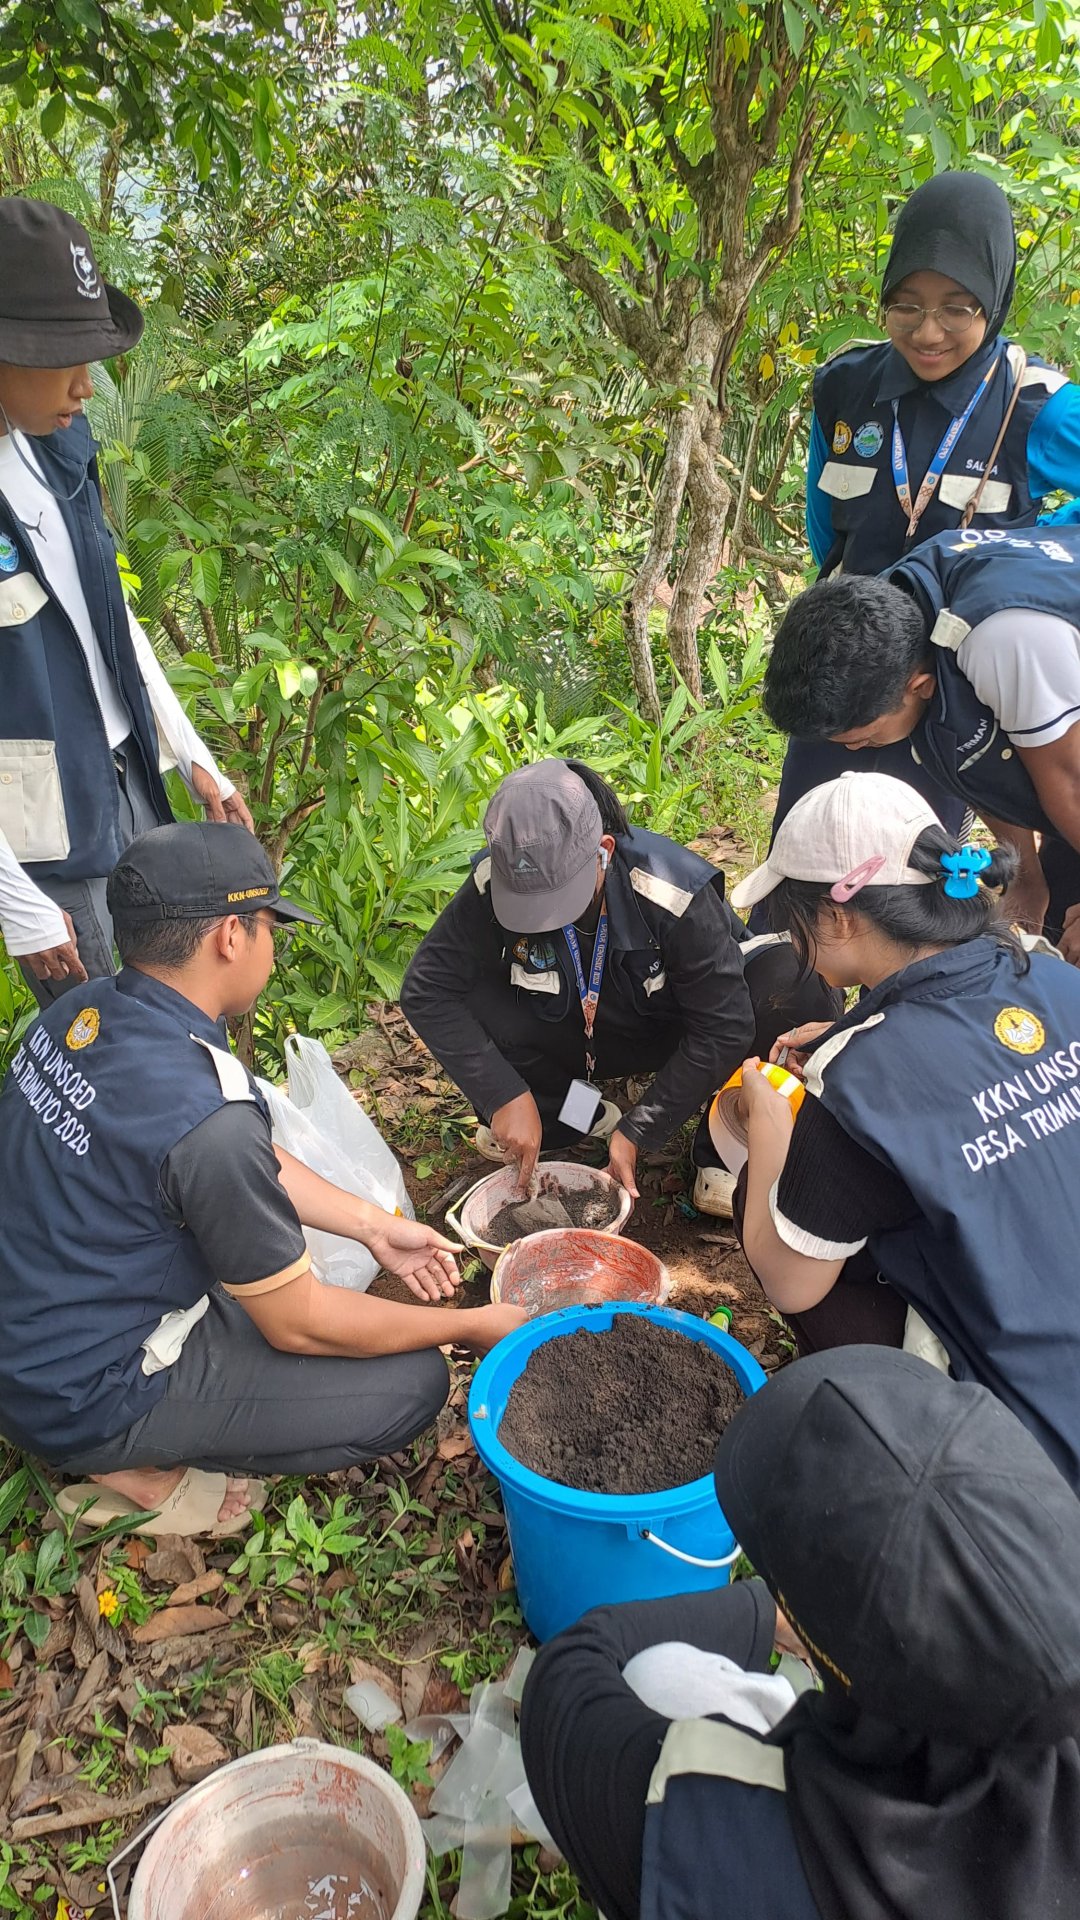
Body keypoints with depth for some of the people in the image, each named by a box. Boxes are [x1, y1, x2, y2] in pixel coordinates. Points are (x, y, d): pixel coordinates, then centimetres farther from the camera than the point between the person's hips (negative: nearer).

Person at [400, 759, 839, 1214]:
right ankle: (589, 1118, -4)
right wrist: (506, 1096, -30)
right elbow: (425, 990, -22)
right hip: (574, 1037, 2)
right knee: (473, 1004, -30)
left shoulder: (673, 893, -34)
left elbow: (722, 1028, -29)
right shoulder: (493, 884, -26)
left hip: (670, 1032, -2)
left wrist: (636, 1131, -29)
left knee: (798, 987, -32)